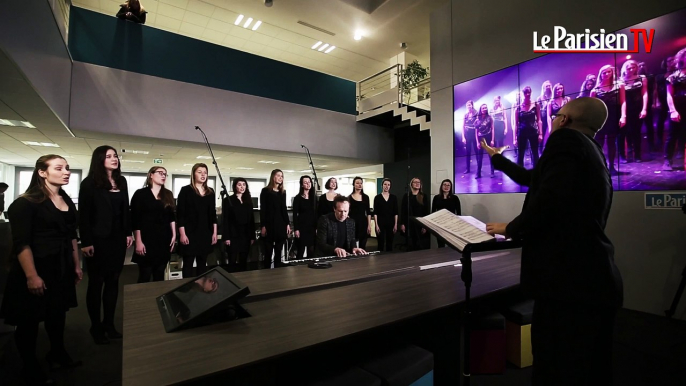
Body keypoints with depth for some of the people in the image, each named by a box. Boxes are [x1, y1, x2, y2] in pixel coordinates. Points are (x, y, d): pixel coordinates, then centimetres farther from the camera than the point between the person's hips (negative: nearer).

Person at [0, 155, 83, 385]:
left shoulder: (67, 202, 7)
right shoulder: (26, 203, -13)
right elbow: (21, 243, -18)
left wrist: (76, 265, 13)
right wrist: (31, 276, -22)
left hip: (62, 268, 6)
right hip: (37, 269, -6)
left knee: (58, 314, 18)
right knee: (29, 320, 9)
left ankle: (58, 355, 35)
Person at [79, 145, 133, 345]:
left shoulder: (121, 181, 8)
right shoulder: (89, 183, -8)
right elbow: (83, 214, -11)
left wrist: (129, 233, 8)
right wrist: (86, 242, -14)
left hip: (118, 238, 5)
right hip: (98, 239, -5)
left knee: (113, 281, 11)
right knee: (96, 283, 6)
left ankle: (109, 323, 23)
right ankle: (96, 327, 20)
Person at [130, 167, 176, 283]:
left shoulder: (168, 194, 10)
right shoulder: (140, 193, -3)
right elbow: (135, 220, -7)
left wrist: (174, 235, 4)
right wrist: (138, 241, -11)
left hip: (164, 239, 4)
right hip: (147, 239, -4)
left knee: (160, 275, 12)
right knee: (145, 276, 2)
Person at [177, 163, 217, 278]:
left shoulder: (210, 191, 9)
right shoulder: (186, 190, -3)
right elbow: (180, 213, -7)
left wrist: (214, 232, 6)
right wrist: (182, 234, -13)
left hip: (205, 233, 4)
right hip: (190, 233, -4)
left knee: (202, 263, 12)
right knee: (188, 263, 3)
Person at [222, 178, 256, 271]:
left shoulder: (248, 201, 11)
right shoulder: (228, 200, -1)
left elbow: (251, 219, 10)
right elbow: (225, 220, -6)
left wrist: (252, 236, 5)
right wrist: (226, 237, -13)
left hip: (246, 235, 4)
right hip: (233, 236, -4)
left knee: (244, 261, 9)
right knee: (232, 261, 2)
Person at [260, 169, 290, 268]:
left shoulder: (283, 192, 12)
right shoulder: (265, 191, -2)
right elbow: (262, 209, -7)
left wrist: (288, 223, 7)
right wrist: (263, 226, -13)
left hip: (281, 224, 5)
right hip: (269, 224, -4)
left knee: (278, 251, 9)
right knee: (268, 251, 2)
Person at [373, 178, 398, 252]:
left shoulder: (394, 197, 5)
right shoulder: (377, 197, -1)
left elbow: (396, 212, 5)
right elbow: (375, 213, -3)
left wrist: (396, 224, -1)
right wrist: (376, 225, -9)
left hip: (391, 223, 2)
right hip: (381, 223, -2)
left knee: (390, 243, 9)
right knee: (381, 243, 2)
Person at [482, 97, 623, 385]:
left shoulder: (566, 139, -9)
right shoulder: (591, 150, 19)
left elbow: (549, 198, -26)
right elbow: (533, 179, 30)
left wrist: (511, 228, -9)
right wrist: (496, 157, 44)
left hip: (570, 278, -10)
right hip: (590, 278, 10)